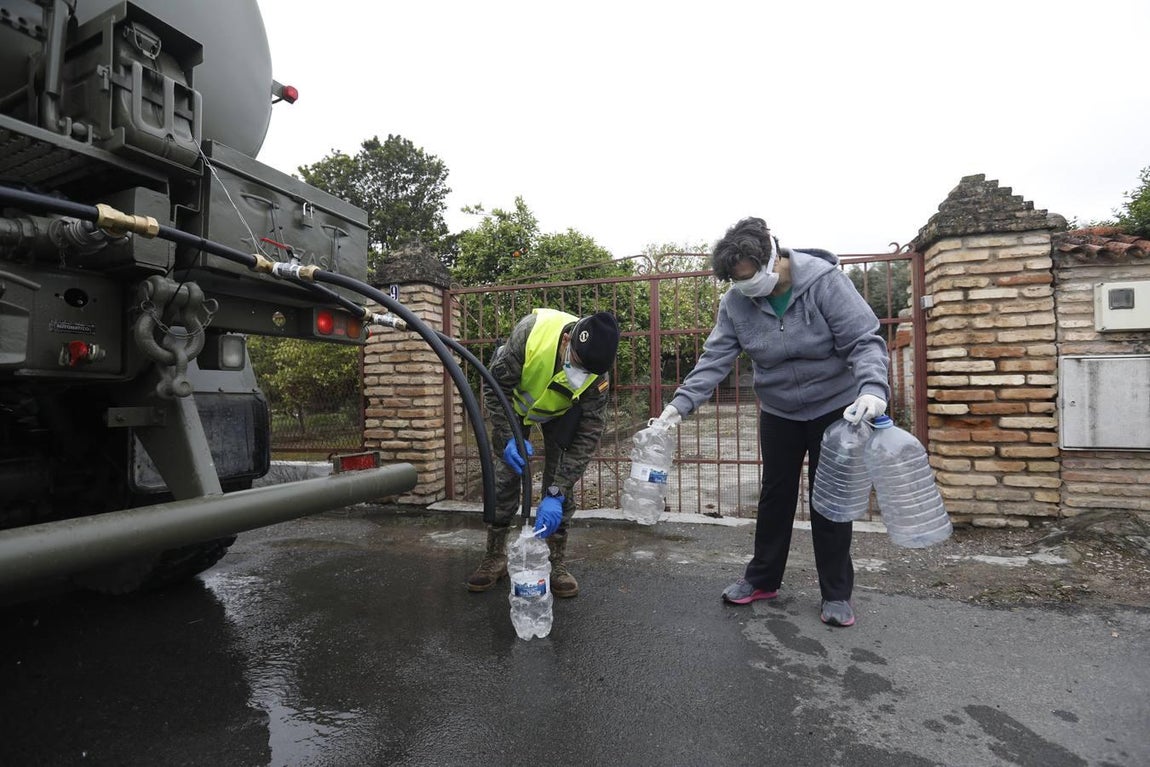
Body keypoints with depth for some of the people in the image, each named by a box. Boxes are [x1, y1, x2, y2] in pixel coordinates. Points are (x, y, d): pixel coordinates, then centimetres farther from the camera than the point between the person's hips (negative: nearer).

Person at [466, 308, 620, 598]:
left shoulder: (596, 375, -35)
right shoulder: (530, 330, -40)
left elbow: (587, 437, -31)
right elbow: (497, 387, -28)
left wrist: (555, 494, -36)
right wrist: (509, 438, -39)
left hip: (562, 411, 0)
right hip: (518, 402, 0)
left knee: (560, 474, -9)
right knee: (507, 473, -3)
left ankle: (557, 560, 4)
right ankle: (495, 556, 10)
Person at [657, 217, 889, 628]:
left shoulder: (824, 281, -23)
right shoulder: (736, 301, -12)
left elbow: (865, 340, -23)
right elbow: (715, 359, -15)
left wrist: (872, 389, -41)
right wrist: (680, 403, -27)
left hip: (836, 406, -3)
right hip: (778, 411, 4)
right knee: (775, 494, 12)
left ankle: (836, 593, 19)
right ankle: (762, 578, 28)